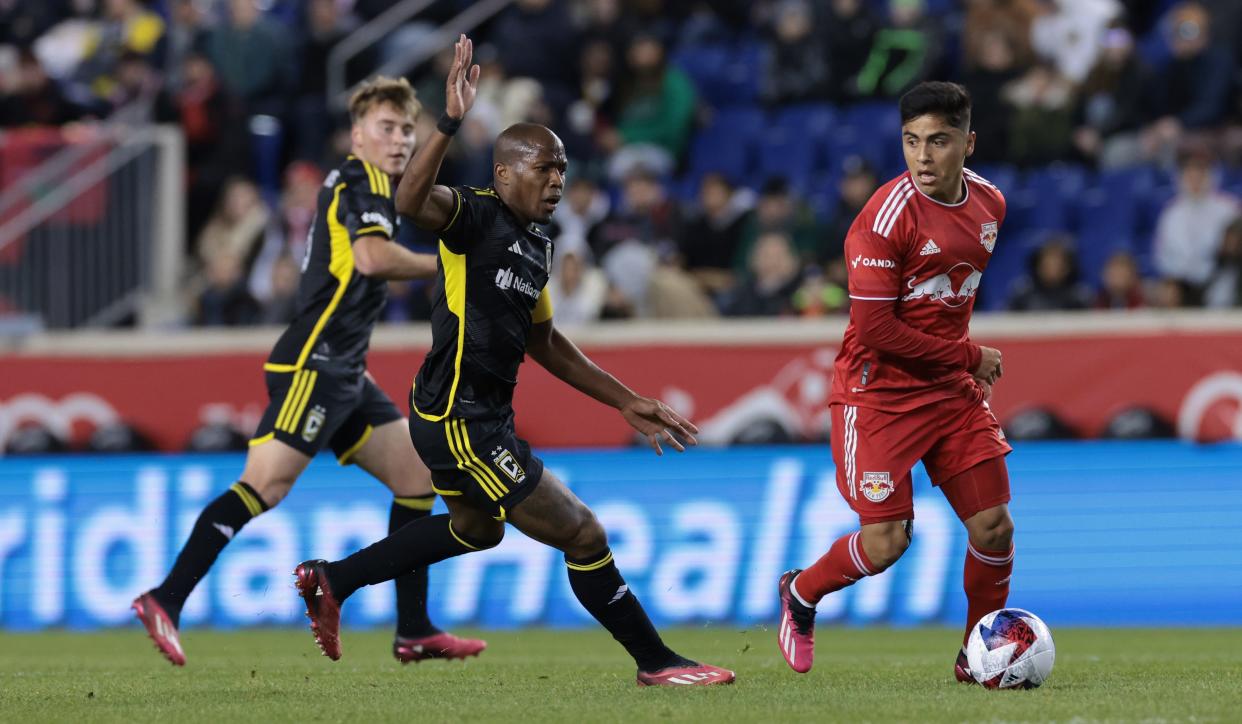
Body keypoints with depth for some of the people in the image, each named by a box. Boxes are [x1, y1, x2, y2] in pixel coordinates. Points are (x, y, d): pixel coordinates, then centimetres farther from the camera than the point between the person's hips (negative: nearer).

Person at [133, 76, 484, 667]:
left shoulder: (351, 186, 22)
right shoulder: (364, 180, -7)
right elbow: (372, 257, -22)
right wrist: (442, 265, -12)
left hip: (342, 373, 10)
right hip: (312, 365, -10)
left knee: (417, 474, 8)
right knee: (266, 484, -18)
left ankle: (414, 630, 7)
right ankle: (164, 602, -20)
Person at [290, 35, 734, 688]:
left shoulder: (536, 244, 12)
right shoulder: (475, 216, -15)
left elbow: (545, 343, 23)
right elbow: (410, 202, -37)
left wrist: (627, 403, 22)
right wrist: (449, 123, -47)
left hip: (481, 417, 10)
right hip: (459, 419, -10)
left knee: (474, 529, 34)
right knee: (582, 536, -5)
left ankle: (330, 581, 40)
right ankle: (656, 663, 6)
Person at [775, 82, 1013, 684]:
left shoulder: (988, 203, 2)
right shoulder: (887, 216, -21)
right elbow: (874, 328, -22)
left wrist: (970, 368, 12)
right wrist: (970, 356, -14)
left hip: (953, 387, 6)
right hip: (880, 391, -6)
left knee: (994, 527, -1)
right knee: (885, 543, -9)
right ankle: (800, 594, 22)